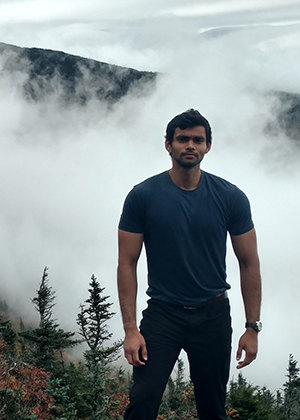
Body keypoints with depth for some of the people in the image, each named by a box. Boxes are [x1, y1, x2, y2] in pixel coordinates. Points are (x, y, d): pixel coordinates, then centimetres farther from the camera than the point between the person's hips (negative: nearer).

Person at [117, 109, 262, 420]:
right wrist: (130, 329, -11)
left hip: (213, 315, 2)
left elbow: (249, 263, 2)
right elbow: (127, 264, -5)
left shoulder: (231, 198, -4)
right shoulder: (142, 196, -7)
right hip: (162, 313, -1)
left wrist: (252, 327, -2)